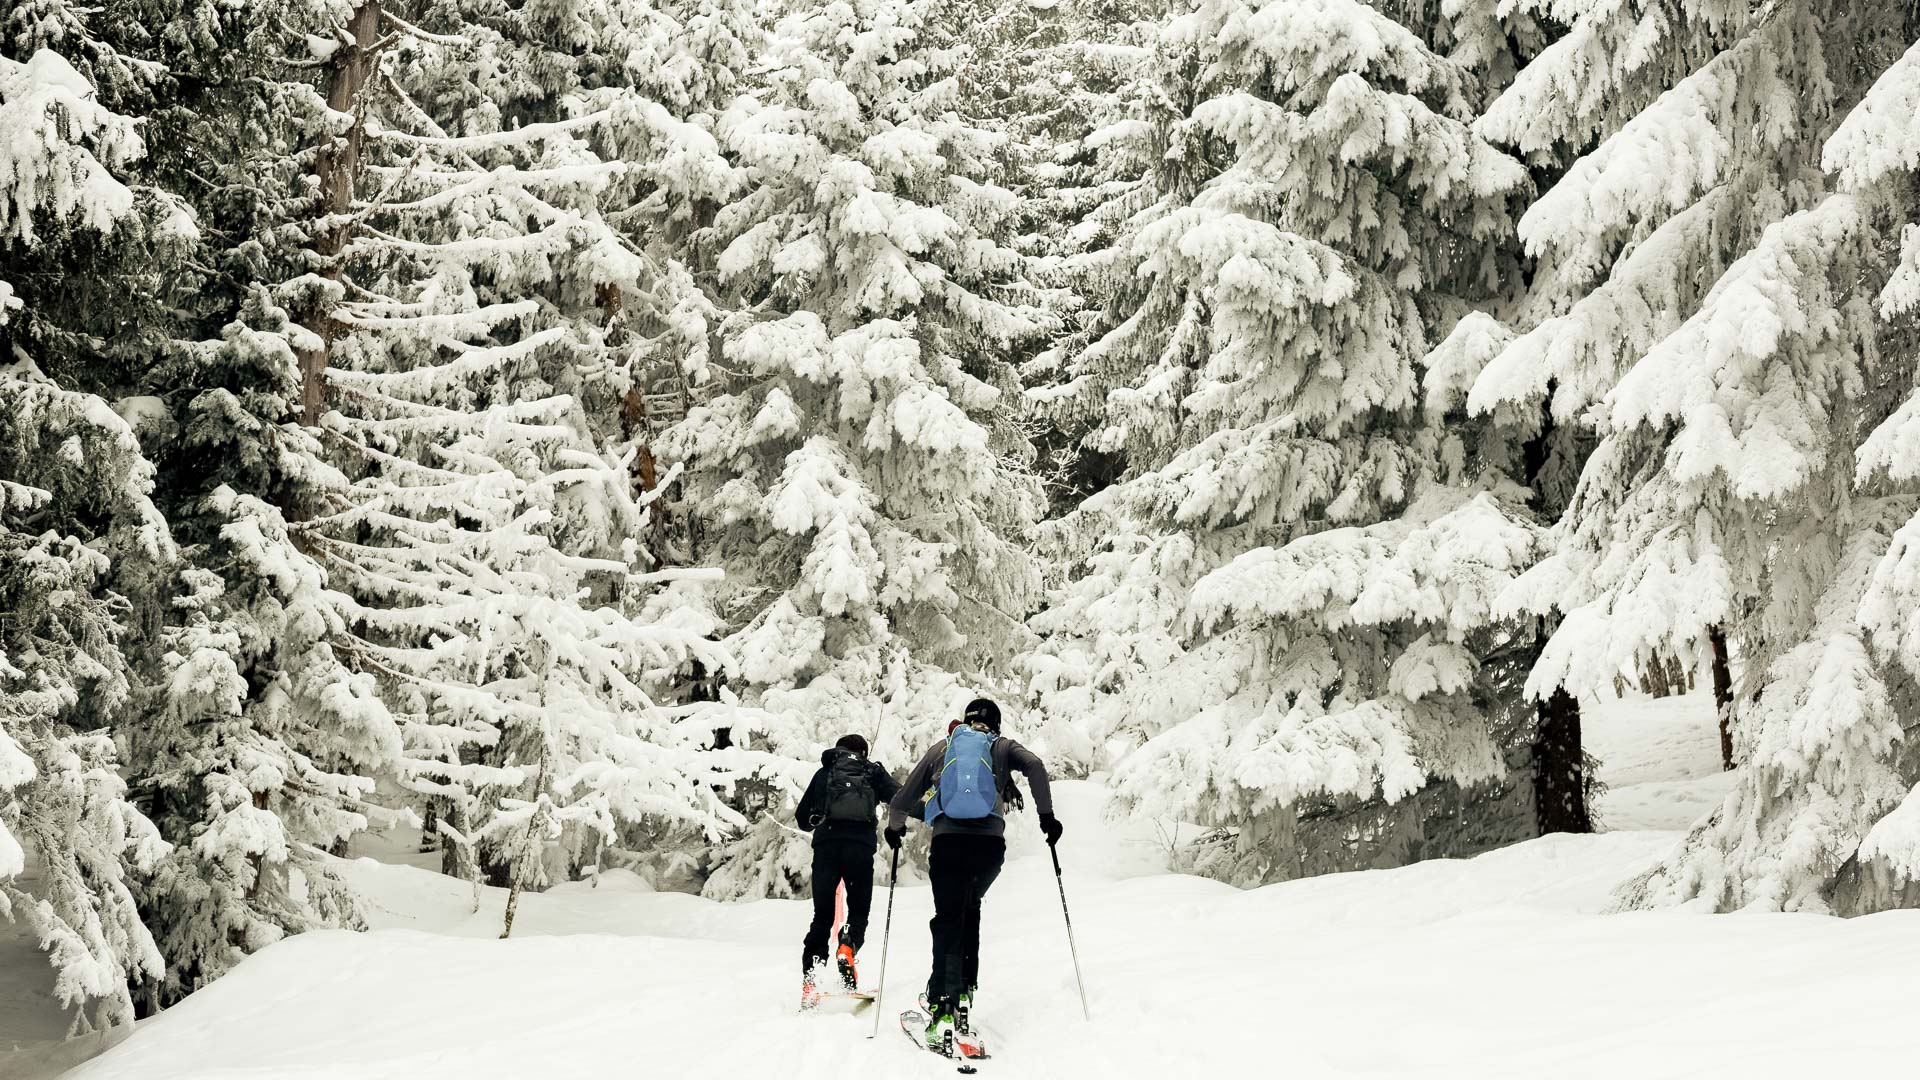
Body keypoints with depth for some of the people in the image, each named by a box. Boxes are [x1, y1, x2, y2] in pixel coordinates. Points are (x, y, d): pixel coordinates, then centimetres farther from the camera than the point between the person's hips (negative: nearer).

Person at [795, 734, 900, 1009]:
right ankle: (848, 946, -22)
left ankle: (811, 976, -7)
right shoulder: (873, 772, 20)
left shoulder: (825, 772, 23)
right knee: (859, 910, 11)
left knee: (822, 914, 9)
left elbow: (803, 818, 24)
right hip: (860, 844, -1)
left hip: (826, 844, 1)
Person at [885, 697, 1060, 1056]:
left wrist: (894, 827, 41)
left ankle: (943, 1006, -19)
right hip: (990, 842, 0)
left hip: (948, 840, 0)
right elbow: (1034, 765, -2)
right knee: (970, 907, 24)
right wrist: (1046, 815, 2)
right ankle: (965, 990, 15)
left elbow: (905, 795, 24)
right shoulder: (1002, 747, 19)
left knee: (948, 921, -1)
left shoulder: (941, 748, 23)